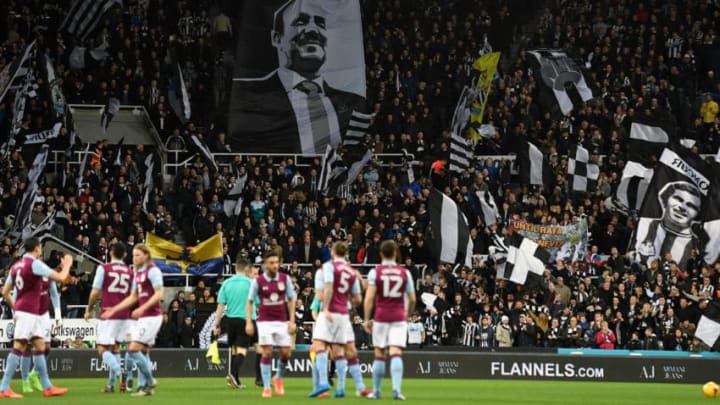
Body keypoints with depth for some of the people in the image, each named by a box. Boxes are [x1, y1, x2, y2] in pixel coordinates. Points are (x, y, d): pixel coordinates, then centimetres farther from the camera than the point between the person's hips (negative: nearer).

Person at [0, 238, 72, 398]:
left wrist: (15, 308, 25)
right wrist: (67, 265, 9)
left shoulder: (16, 265, 14)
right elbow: (60, 277, -10)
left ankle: (47, 387, 15)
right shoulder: (35, 264, -10)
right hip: (29, 311, -9)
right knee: (19, 347, -10)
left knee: (40, 346, 12)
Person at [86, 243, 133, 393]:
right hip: (124, 315, 5)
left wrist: (89, 310, 6)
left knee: (103, 349, -3)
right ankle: (111, 384, 10)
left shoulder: (103, 268, -5)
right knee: (115, 347, 15)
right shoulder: (130, 272, 7)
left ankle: (120, 373, -29)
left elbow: (95, 292, -8)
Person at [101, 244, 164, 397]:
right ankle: (143, 386, 8)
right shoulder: (138, 273, 15)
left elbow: (159, 294, -18)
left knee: (134, 349, -13)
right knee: (143, 352, 6)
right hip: (143, 317, 9)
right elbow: (133, 297, 21)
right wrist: (114, 310, 17)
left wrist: (142, 308, -26)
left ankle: (149, 381, -3)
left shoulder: (152, 270, -10)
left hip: (152, 316, -9)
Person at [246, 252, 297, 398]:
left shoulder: (285, 279, 1)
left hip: (282, 322, 2)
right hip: (265, 322, -2)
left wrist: (292, 321, 1)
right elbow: (250, 302, 3)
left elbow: (291, 300, 7)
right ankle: (266, 387, -2)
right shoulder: (258, 281, -4)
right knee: (267, 353, -9)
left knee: (286, 353, -2)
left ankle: (278, 378, 26)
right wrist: (249, 322, -5)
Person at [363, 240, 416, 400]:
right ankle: (397, 389, -22)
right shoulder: (405, 273, 4)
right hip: (399, 318, 0)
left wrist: (367, 319, -4)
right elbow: (412, 299, 7)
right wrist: (408, 315, 24)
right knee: (396, 354, -7)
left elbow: (369, 297, -8)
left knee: (379, 355, 8)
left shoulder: (375, 272, -1)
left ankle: (376, 391, 14)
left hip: (381, 317, 0)